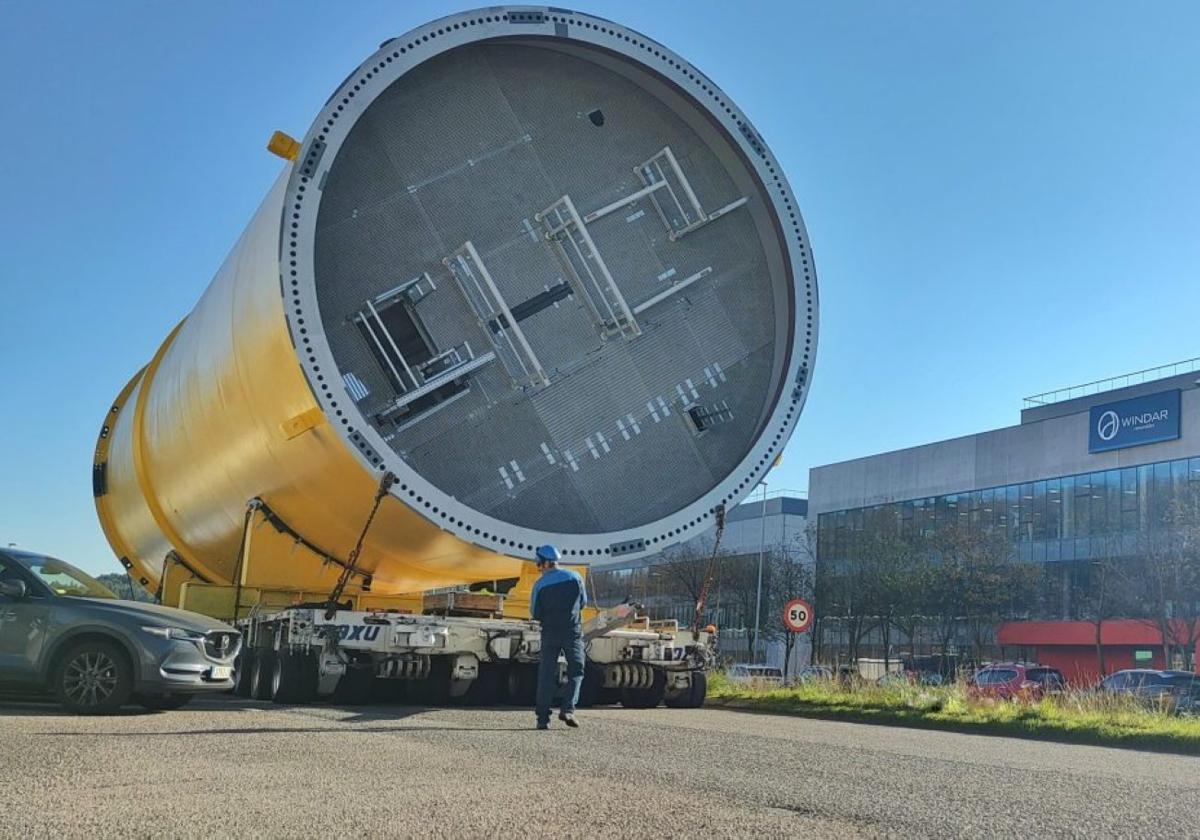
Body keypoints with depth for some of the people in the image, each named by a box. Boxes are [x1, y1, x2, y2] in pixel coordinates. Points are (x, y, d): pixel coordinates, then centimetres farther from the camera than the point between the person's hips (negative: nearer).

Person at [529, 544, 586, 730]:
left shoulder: (540, 584, -6)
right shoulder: (574, 577, 0)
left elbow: (535, 614, -1)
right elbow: (583, 603, 11)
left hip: (550, 632, 0)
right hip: (573, 630, 0)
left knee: (546, 675, 6)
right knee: (576, 671, 10)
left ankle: (543, 718, 2)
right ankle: (568, 709, -8)